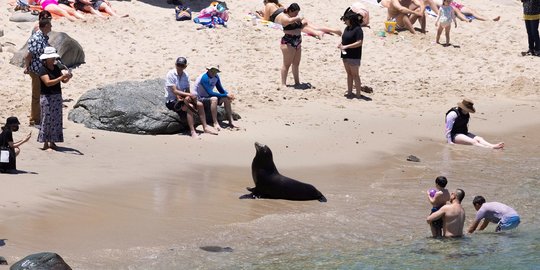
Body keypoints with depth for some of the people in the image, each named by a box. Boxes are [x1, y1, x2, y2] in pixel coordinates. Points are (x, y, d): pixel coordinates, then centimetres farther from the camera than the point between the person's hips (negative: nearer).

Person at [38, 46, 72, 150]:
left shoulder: (56, 68, 9)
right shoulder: (43, 70, -12)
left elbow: (63, 81, 11)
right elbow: (48, 82, -25)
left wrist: (67, 77, -11)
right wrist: (61, 77, -29)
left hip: (57, 96, 7)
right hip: (47, 97, -7)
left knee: (56, 119, 7)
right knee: (47, 119, -5)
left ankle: (52, 142, 15)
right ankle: (45, 143, 0)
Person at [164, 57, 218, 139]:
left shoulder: (185, 75, 4)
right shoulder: (171, 74, -16)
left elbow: (187, 91, 2)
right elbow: (174, 91, -23)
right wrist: (190, 95, -28)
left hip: (181, 99, 7)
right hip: (171, 101, -7)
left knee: (200, 105, -6)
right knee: (189, 108, -30)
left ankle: (205, 127, 2)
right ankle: (192, 132, -32)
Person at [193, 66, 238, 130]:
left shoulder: (216, 77, 0)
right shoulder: (204, 77, -25)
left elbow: (221, 90, 9)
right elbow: (210, 93, -30)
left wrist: (228, 94, -13)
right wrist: (226, 95, -27)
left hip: (208, 97, 8)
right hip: (199, 99, -8)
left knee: (226, 99, -9)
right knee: (214, 99, -35)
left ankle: (231, 122, -6)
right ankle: (215, 123, -31)